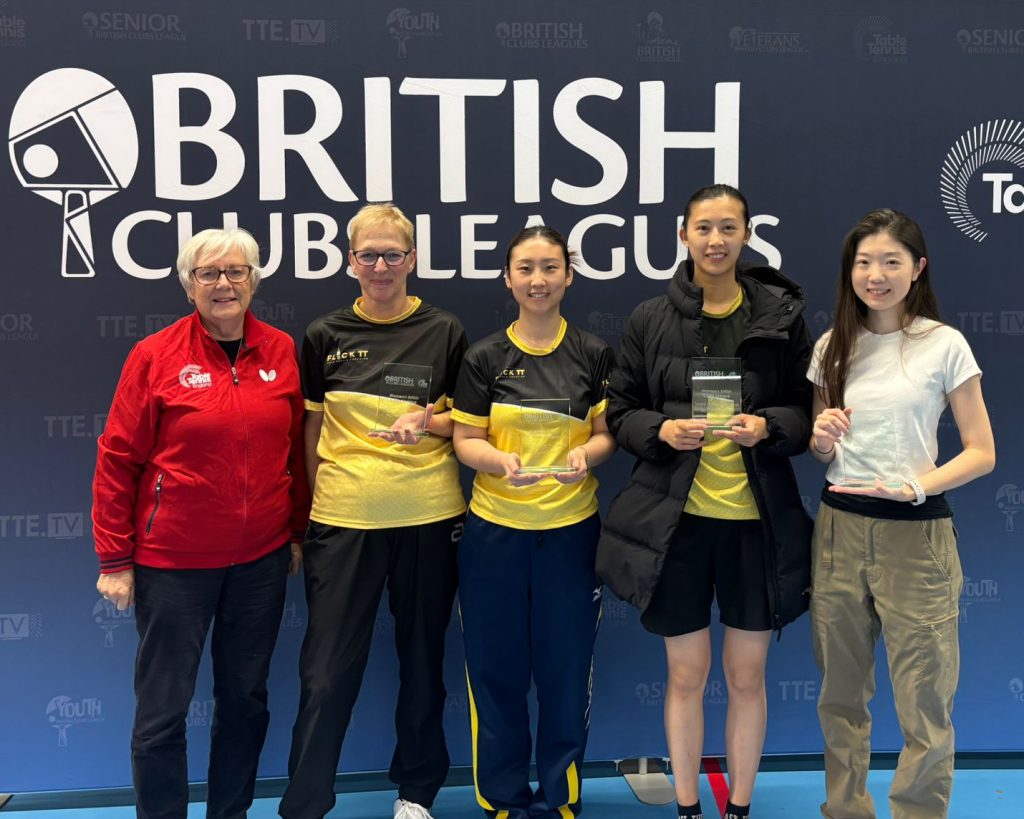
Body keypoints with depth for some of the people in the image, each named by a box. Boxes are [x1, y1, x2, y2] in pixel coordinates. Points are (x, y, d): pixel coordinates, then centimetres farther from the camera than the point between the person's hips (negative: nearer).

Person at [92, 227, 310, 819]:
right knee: (162, 709, 5)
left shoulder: (282, 352, 2)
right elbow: (117, 460, -6)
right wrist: (115, 560, -6)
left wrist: (298, 531, 11)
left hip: (261, 558, 4)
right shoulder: (155, 356, -8)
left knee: (246, 698, 15)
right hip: (172, 561, -3)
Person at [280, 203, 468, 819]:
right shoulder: (325, 336, 4)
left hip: (428, 515, 1)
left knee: (423, 658, 12)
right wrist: (312, 505, 1)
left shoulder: (446, 333, 3)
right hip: (343, 517, 0)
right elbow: (310, 432, 9)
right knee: (328, 670, 1)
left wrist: (429, 422, -13)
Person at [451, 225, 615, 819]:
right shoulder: (485, 358, 1)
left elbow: (608, 435, 5)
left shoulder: (594, 354, 3)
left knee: (566, 665, 6)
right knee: (496, 666, 6)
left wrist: (586, 456, -17)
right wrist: (502, 462, -20)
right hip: (495, 529, 0)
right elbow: (466, 440, 1)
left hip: (571, 528, 0)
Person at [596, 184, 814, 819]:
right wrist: (663, 430, -15)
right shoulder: (650, 320, 1)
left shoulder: (781, 314, 0)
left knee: (747, 676, 11)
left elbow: (807, 412, 4)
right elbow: (621, 413, 4)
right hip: (674, 517, 0)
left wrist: (766, 427, -16)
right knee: (686, 675, 10)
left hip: (758, 518, 0)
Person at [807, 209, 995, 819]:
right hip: (839, 528, 4)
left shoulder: (945, 344, -4)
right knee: (841, 695, 11)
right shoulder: (833, 346, 8)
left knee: (924, 703, -1)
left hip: (916, 533, -3)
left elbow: (981, 452, -3)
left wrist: (914, 485, -19)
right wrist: (821, 439, -7)